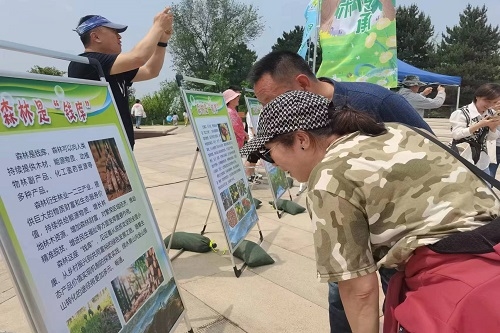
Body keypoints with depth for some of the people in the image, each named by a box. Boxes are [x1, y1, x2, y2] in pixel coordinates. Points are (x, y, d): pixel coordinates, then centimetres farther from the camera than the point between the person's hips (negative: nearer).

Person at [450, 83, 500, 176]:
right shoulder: (461, 113, -15)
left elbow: (491, 138, 9)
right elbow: (456, 134, -22)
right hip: (462, 160, -6)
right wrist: (480, 125, -25)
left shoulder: (491, 113, 4)